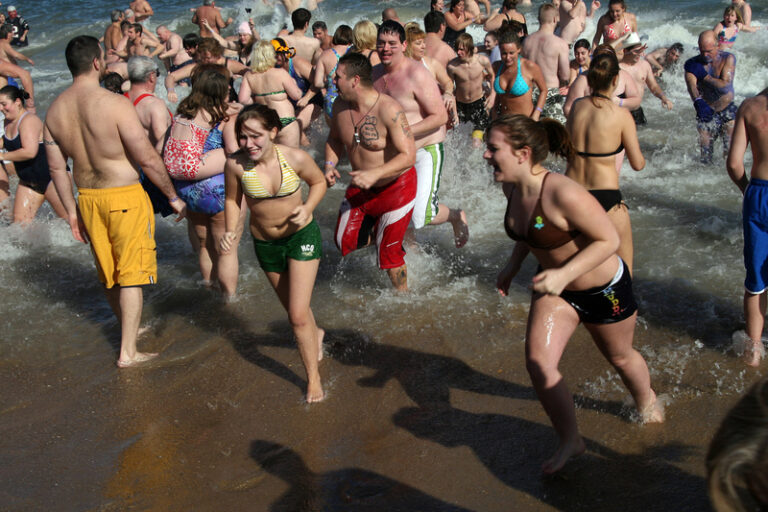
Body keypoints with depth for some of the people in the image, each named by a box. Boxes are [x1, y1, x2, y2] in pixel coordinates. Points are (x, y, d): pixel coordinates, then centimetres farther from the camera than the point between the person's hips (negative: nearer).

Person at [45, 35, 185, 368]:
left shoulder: (55, 110, 0)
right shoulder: (115, 104, -20)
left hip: (87, 197, 6)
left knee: (108, 272, 21)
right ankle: (128, 352, 5)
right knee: (131, 273, 3)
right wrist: (173, 197, -5)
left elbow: (57, 167, 6)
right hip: (124, 196, -6)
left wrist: (71, 209, 15)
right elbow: (147, 159, -17)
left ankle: (129, 328, 41)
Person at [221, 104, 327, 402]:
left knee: (298, 316, -8)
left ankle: (314, 378, 12)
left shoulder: (295, 158, -22)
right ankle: (316, 334, 56)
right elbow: (233, 200, -2)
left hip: (302, 236, -3)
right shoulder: (236, 165, -19)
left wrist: (308, 208, -21)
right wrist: (231, 232, -17)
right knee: (293, 309, 21)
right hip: (264, 243, 3)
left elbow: (319, 182, -3)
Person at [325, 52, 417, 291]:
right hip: (361, 187, 6)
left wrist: (374, 174, -40)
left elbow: (408, 156, -30)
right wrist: (330, 165, -7)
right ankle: (377, 233, 42)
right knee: (344, 242, 13)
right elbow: (334, 139, 12)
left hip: (395, 188, -6)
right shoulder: (340, 106, -7)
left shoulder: (388, 109, -27)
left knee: (389, 252, 2)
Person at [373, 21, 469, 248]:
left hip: (426, 150, -7)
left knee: (421, 217, -15)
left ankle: (457, 216, 17)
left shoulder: (417, 75, -18)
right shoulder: (376, 74, 3)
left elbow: (440, 116, -20)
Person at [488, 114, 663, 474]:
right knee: (538, 362, -9)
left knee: (619, 357, 20)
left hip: (604, 289, -6)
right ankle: (570, 440, 10)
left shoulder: (563, 194, -37)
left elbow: (609, 240, -29)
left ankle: (646, 400, 54)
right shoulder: (511, 187, -11)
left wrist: (564, 274, -37)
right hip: (556, 287, 6)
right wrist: (512, 266, 2)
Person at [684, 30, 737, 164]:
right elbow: (691, 85, -24)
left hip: (727, 111, -1)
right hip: (706, 112, 1)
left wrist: (704, 76, -18)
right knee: (706, 160, -1)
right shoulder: (693, 63, -6)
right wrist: (698, 101, -44)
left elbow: (725, 86, -18)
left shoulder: (728, 58, -8)